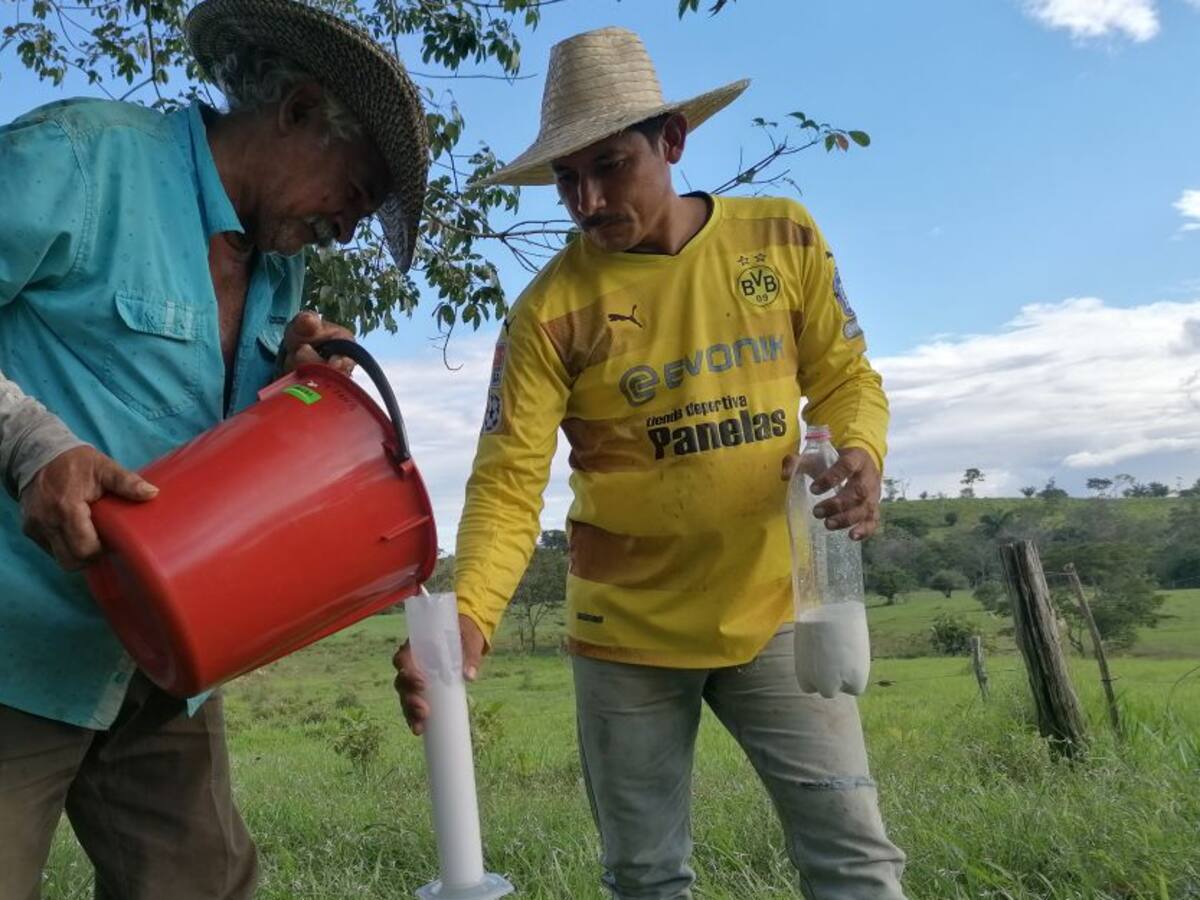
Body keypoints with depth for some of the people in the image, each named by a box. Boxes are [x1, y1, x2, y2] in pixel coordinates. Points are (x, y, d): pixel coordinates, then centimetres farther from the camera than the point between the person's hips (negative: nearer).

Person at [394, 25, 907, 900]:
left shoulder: (784, 237, -4)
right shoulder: (550, 310, -12)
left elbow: (844, 377, 4)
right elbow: (508, 485, -17)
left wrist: (861, 452, -18)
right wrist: (468, 615, -33)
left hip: (774, 610, 1)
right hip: (628, 630, -1)